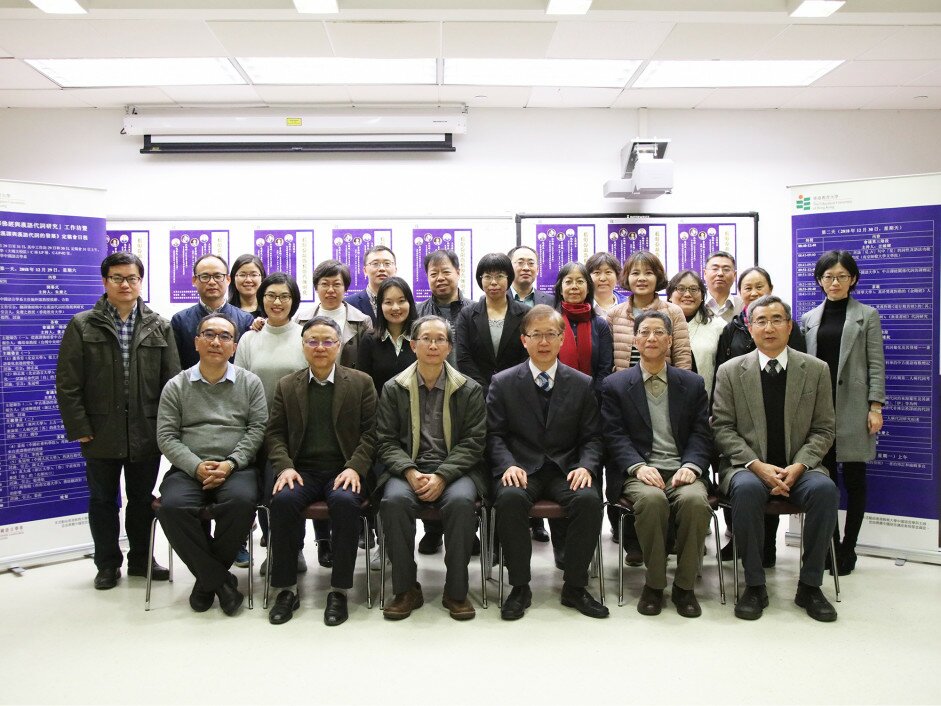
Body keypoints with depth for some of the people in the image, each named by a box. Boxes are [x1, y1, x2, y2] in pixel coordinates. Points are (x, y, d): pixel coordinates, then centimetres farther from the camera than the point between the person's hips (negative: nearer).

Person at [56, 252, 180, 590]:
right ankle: (107, 563, 27)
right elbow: (67, 383, -2)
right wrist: (79, 429, -8)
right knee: (102, 499, 12)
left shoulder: (159, 327, 3)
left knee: (143, 499, 13)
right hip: (101, 434, -1)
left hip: (147, 433, 1)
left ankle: (142, 559, 30)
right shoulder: (82, 326, 0)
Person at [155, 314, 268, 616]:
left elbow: (257, 429, 2)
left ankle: (207, 578, -8)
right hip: (188, 469, 1)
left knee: (242, 502, -33)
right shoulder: (176, 386, 11)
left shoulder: (250, 382, 10)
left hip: (236, 468, -1)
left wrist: (230, 464, -12)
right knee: (172, 507, -30)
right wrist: (196, 467, -11)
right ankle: (220, 579, -12)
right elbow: (166, 436, 4)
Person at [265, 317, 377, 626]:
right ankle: (286, 589, -16)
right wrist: (285, 467, -8)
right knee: (283, 499, -30)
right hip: (301, 471, 2)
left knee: (345, 501, -34)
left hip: (344, 471, -1)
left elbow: (370, 432, 3)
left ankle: (339, 590, -20)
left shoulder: (361, 382, 9)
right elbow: (274, 434, 10)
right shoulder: (287, 385, 14)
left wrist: (354, 467, -11)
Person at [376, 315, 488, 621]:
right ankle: (406, 589, -13)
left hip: (454, 469, -1)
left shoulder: (469, 389, 7)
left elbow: (473, 442, 1)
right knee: (394, 500, -31)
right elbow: (387, 441, 5)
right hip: (407, 468, 1)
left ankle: (456, 591, -15)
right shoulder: (393, 389, 9)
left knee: (460, 501, -33)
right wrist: (410, 472, -15)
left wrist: (442, 476, -14)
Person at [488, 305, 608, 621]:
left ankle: (574, 587, -10)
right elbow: (494, 434, 2)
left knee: (589, 499, -30)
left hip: (566, 469, 1)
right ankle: (520, 587, -15)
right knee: (510, 498, -34)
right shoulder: (503, 383, 5)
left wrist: (586, 466, -13)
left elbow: (592, 437, 8)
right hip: (521, 468, -1)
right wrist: (508, 465, -16)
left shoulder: (583, 384, 8)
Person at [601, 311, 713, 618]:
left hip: (682, 470, 2)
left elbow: (701, 434, 9)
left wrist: (691, 466, -11)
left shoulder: (692, 384, 16)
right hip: (639, 470, -1)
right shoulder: (615, 385, 11)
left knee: (695, 500, -32)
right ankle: (654, 583, -14)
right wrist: (638, 466, -16)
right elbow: (614, 435, 1)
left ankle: (684, 586, -12)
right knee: (652, 499, -35)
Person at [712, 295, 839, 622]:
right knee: (747, 489, -35)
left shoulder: (816, 370, 7)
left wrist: (799, 466, -13)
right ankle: (754, 585, -19)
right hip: (746, 466, -1)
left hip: (798, 467, 2)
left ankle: (810, 585, -13)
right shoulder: (730, 371, 3)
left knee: (825, 489, -30)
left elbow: (823, 430, 5)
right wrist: (756, 465, -16)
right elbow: (722, 428, -1)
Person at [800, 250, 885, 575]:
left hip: (853, 406, -2)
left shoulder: (867, 316, 6)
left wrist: (875, 407, -7)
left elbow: (876, 364, 1)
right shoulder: (809, 319, 13)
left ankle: (847, 548, 13)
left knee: (854, 477, 3)